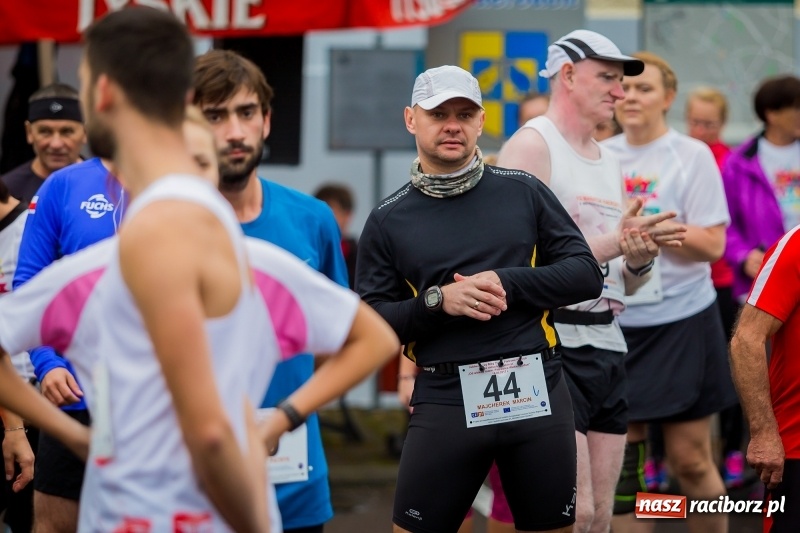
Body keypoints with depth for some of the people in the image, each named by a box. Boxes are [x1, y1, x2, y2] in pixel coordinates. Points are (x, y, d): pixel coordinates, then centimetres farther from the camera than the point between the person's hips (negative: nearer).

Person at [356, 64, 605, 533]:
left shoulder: (523, 192, 7)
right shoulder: (388, 221, 6)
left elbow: (587, 275, 4)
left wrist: (507, 283, -10)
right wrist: (437, 301, -13)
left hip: (538, 393, 1)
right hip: (446, 400, -1)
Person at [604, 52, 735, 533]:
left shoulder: (692, 156, -6)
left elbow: (713, 244, -13)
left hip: (680, 321, -4)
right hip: (614, 324, 4)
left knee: (690, 459, 1)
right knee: (619, 460, 4)